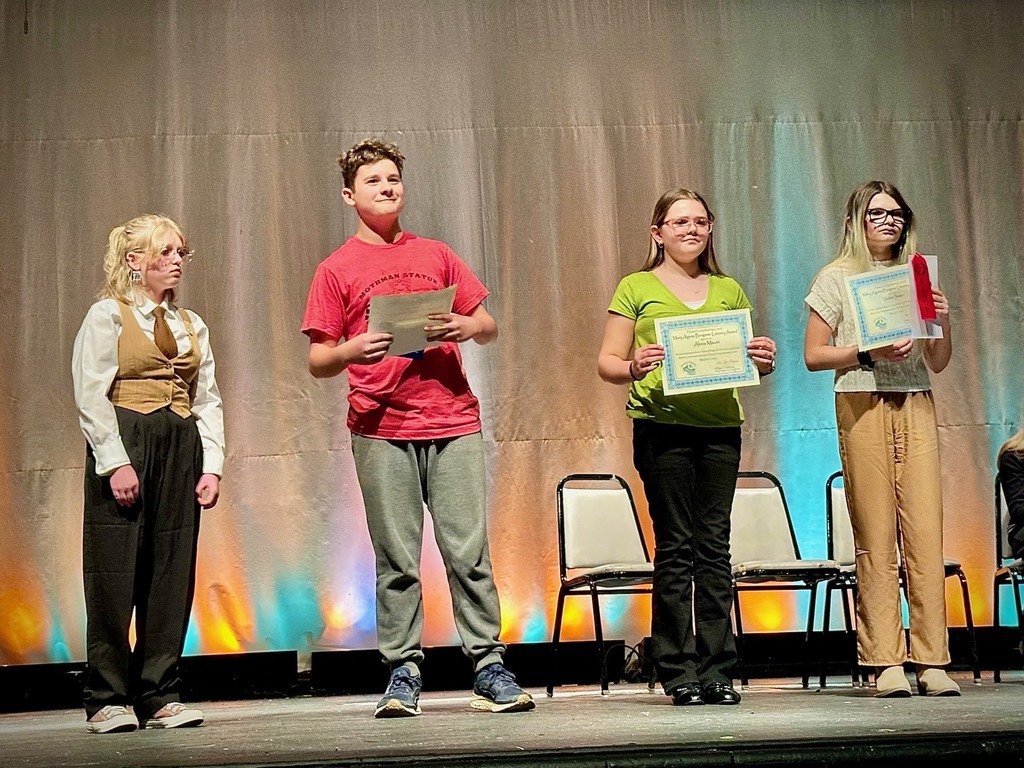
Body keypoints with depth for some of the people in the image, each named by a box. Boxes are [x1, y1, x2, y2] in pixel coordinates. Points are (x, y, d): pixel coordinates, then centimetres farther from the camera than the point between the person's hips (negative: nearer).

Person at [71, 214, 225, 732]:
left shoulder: (192, 326, 17)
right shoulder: (107, 316, 1)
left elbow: (208, 401, 13)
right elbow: (91, 395, -7)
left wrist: (212, 465, 2)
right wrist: (116, 462, -16)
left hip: (182, 449, 5)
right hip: (124, 445, -5)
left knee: (173, 573, 3)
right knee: (116, 575, -4)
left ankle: (160, 696, 10)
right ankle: (108, 700, 4)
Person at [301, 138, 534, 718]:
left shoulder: (437, 256, 16)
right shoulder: (337, 271, 9)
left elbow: (490, 327, 17)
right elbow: (318, 362, 5)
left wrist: (467, 327, -6)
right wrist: (353, 350, -16)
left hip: (453, 421, 2)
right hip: (381, 430, -1)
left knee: (470, 550, -2)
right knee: (397, 559, -1)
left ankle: (491, 669, 2)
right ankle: (404, 673, 7)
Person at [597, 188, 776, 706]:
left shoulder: (729, 291, 18)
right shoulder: (636, 288, 8)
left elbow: (749, 362, 21)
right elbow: (607, 363, 4)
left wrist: (763, 362, -1)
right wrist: (633, 368, -17)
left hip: (720, 426, 3)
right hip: (661, 425, -3)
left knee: (714, 545, 1)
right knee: (675, 545, -3)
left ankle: (717, 670, 6)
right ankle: (679, 673, 3)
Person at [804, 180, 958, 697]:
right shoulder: (837, 277, 8)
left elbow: (938, 363, 19)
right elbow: (814, 355, 2)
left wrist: (943, 321, 1)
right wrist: (869, 352, -12)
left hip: (916, 407, 3)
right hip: (862, 406, -3)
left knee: (926, 533, -4)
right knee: (876, 537, -5)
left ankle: (931, 662, -1)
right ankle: (885, 664, -2)